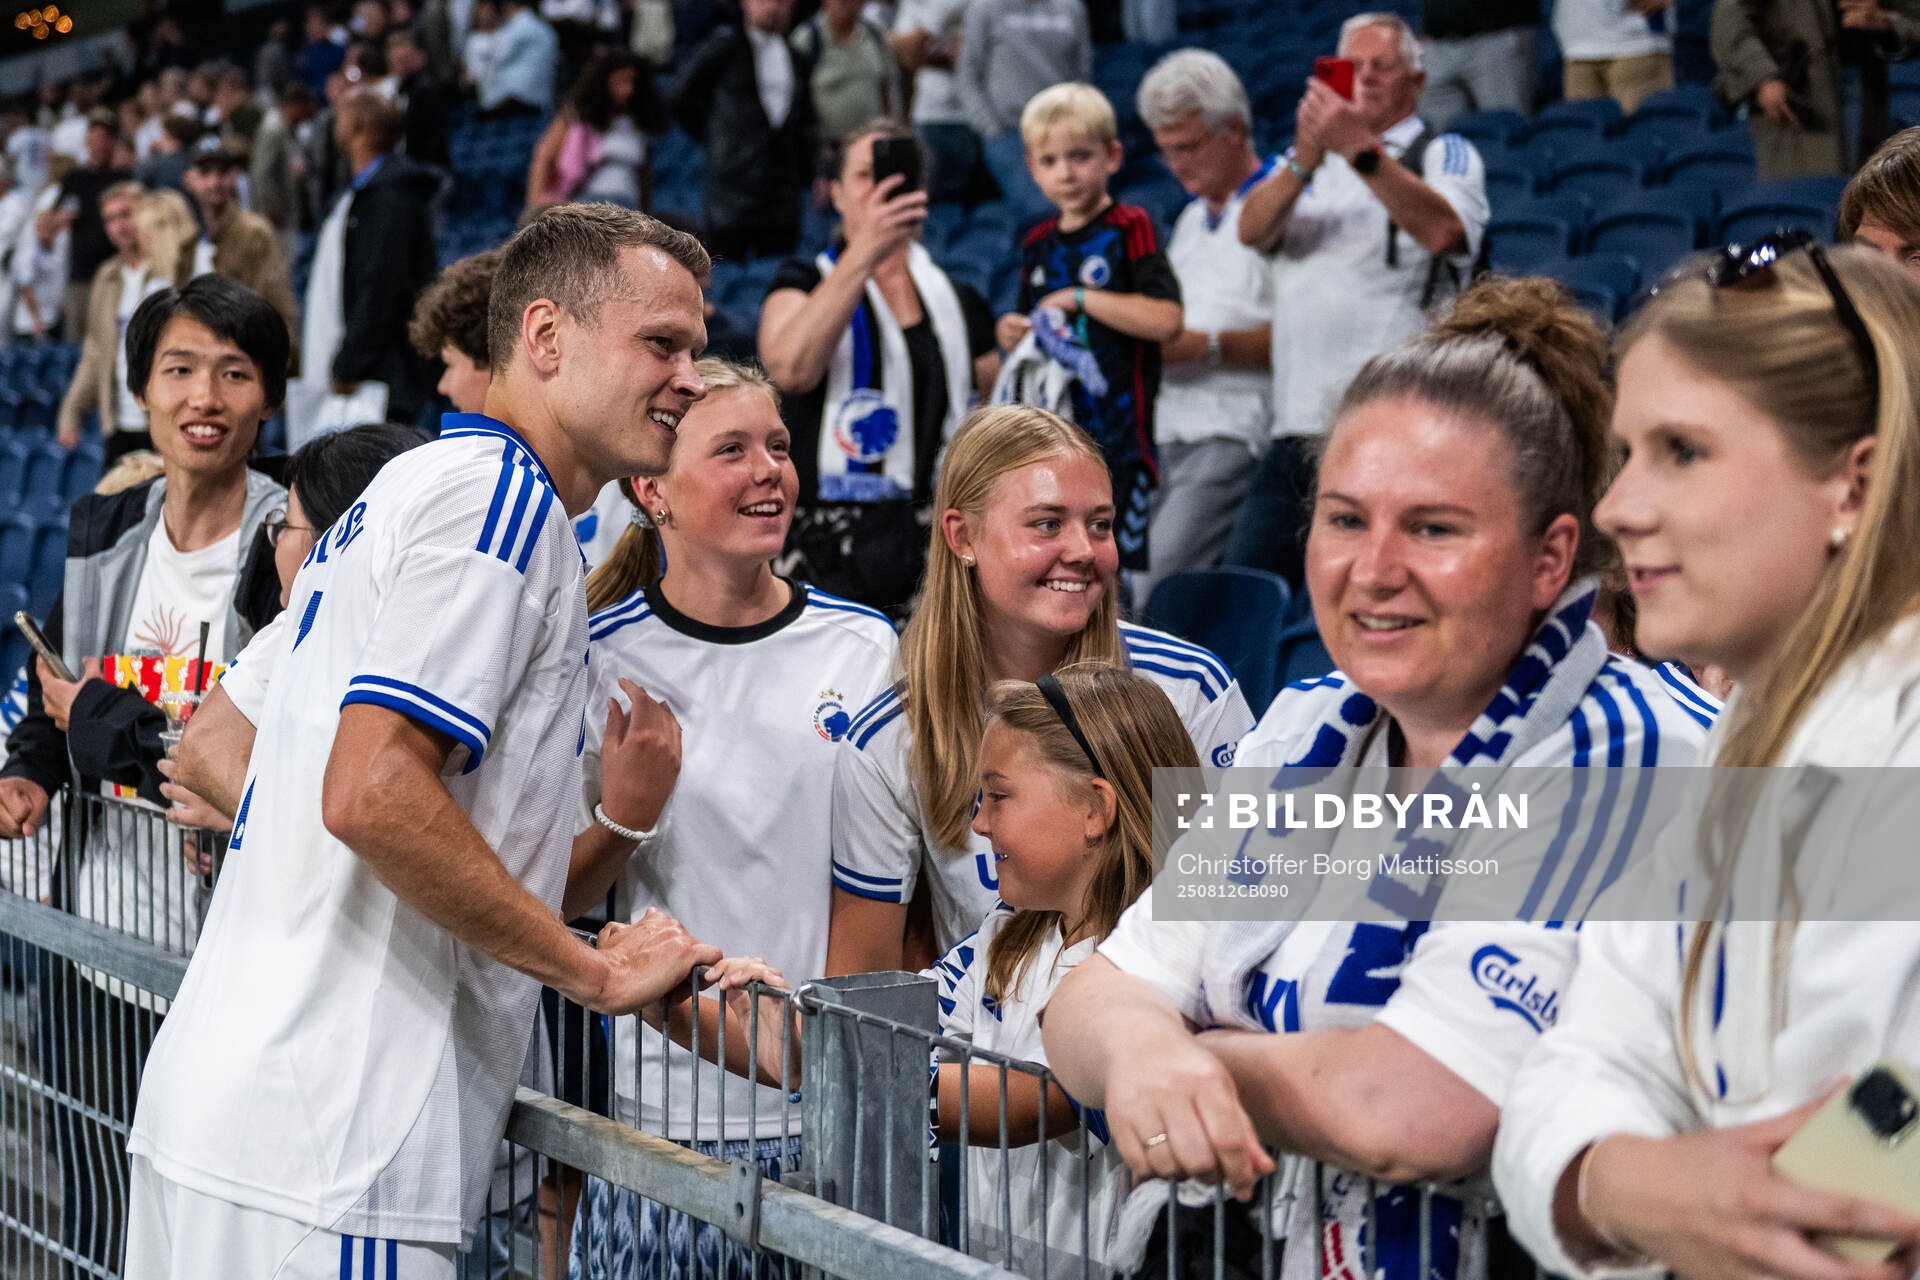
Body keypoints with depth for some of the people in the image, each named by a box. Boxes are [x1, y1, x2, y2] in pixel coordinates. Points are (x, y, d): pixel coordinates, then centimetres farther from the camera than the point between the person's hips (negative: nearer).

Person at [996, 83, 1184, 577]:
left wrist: (1081, 298, -15)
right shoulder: (1038, 244, 13)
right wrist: (1012, 333, 4)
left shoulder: (1130, 229, -6)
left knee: (1118, 564, -7)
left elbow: (1168, 320, -19)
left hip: (1117, 437, -6)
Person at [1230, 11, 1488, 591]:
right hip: (1296, 429, 5)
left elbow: (1443, 230, -14)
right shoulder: (1301, 163, 23)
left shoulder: (1444, 154, 9)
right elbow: (1253, 229, 1)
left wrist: (1360, 150, -23)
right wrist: (1303, 163, -17)